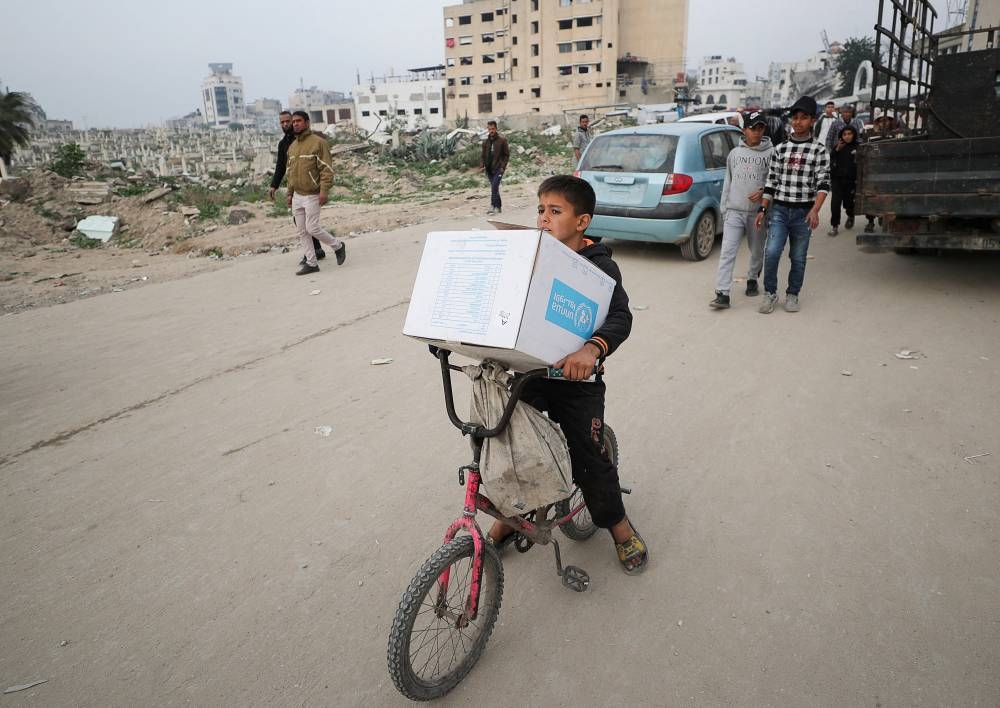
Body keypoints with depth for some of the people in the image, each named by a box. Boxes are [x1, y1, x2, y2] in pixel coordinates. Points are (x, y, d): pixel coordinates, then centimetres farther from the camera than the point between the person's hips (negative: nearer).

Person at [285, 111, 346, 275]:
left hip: (312, 196, -7)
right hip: (297, 196, 7)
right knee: (302, 232, 6)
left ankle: (338, 246, 14)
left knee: (312, 229, -9)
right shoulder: (292, 146, 14)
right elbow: (291, 172, 20)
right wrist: (290, 193, 16)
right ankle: (311, 263, 13)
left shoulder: (318, 142, -8)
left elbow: (327, 169, -13)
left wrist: (324, 190, -21)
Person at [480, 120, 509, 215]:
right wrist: (483, 166, 2)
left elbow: (507, 154, -2)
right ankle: (498, 206, 19)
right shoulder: (485, 142, 10)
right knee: (494, 188, 10)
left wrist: (503, 166, -11)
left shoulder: (502, 140, -3)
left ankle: (493, 206, -15)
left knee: (494, 187, -17)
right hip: (489, 169, 5)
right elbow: (484, 156, 18)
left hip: (498, 168, -5)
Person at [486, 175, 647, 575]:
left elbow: (620, 317, -22)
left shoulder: (598, 265, -10)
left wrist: (592, 349, -42)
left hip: (575, 376, -4)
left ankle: (619, 526, 28)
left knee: (588, 456, 1)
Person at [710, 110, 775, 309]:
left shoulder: (771, 153, 1)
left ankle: (752, 279, 39)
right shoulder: (734, 153, 10)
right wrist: (724, 208, 12)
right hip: (734, 211, 1)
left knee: (757, 251, 14)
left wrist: (764, 192, -18)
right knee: (727, 252, -10)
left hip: (758, 212, -1)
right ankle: (722, 294, -13)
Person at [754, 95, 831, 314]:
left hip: (803, 212, -1)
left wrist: (815, 210, -21)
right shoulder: (780, 149, 8)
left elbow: (823, 183, -7)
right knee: (771, 252, -12)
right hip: (779, 210, 1)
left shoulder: (820, 151, 0)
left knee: (798, 257, 7)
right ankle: (770, 293, 5)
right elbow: (771, 181, 10)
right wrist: (762, 209, 6)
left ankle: (792, 295, 23)